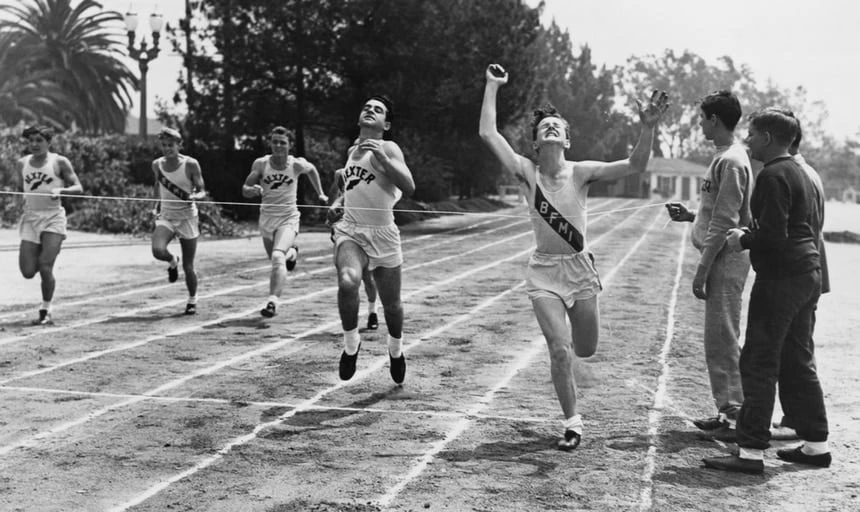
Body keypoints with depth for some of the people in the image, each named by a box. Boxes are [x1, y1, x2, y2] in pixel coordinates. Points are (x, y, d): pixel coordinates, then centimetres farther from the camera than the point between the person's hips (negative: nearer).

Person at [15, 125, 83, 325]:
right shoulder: (22, 164, 9)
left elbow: (78, 188, -6)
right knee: (28, 272, -3)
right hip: (30, 219, 4)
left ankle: (46, 312, 3)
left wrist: (61, 190, -23)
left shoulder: (59, 162, -3)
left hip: (53, 219, -4)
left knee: (45, 268, -13)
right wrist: (26, 199, 8)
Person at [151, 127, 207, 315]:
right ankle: (173, 261, 9)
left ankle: (192, 300, 24)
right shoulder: (157, 165, 1)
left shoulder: (190, 164, -10)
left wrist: (195, 196, -29)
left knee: (188, 266, 1)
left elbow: (202, 191, -8)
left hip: (187, 217, -2)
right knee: (158, 251, -27)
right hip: (166, 217, 3)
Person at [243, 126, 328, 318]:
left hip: (288, 218, -3)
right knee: (275, 260, 19)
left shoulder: (297, 165, -10)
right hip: (267, 218, 3)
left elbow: (312, 169, 14)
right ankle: (291, 253, 55)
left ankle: (272, 302, -32)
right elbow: (245, 190, -2)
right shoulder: (260, 164, -8)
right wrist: (254, 190, -24)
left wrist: (320, 194, 17)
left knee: (277, 257, -27)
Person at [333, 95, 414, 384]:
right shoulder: (352, 150, 13)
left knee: (391, 303, 10)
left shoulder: (388, 149, -5)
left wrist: (383, 158, -28)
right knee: (348, 281, -29)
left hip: (383, 234, -3)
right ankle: (351, 344, -9)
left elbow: (409, 188, -20)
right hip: (350, 231, 3)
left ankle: (396, 351, 39)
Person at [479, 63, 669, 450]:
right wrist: (492, 86, -10)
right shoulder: (528, 173, -6)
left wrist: (648, 128, -30)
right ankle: (572, 423, 9)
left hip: (579, 268, 1)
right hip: (544, 271, -1)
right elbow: (487, 133, -13)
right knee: (560, 351, -11)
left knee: (586, 350, 10)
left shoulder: (582, 172, -6)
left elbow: (635, 165, -15)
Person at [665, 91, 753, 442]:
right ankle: (728, 412, 23)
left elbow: (725, 222, -20)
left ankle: (736, 417, 0)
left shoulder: (731, 162, -16)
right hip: (721, 258, 10)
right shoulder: (725, 157, 14)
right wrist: (691, 216, 13)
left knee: (722, 338, -6)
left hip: (725, 259, -10)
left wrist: (702, 270, -18)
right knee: (720, 338, 15)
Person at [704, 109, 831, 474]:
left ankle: (751, 452, -4)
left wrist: (743, 240, -5)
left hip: (780, 277, -10)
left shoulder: (772, 176, -14)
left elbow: (773, 235, -22)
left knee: (759, 364, -6)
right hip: (809, 273, 10)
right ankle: (816, 444, 21)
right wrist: (750, 235, 17)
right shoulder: (802, 173, 17)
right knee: (798, 362, 16)